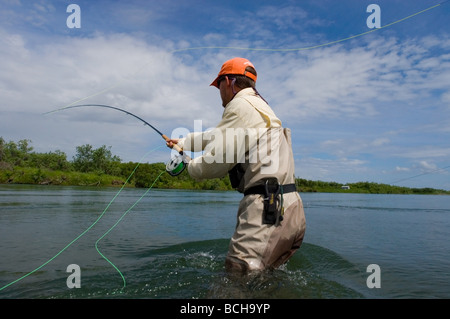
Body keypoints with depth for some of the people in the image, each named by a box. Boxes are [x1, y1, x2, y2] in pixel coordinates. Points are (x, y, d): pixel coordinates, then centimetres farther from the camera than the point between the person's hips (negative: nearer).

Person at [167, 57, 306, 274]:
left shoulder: (241, 105, -8)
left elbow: (217, 161, -13)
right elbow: (218, 135, 37)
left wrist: (192, 166, 10)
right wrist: (183, 142, 48)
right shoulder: (258, 106, 24)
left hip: (268, 210, -10)